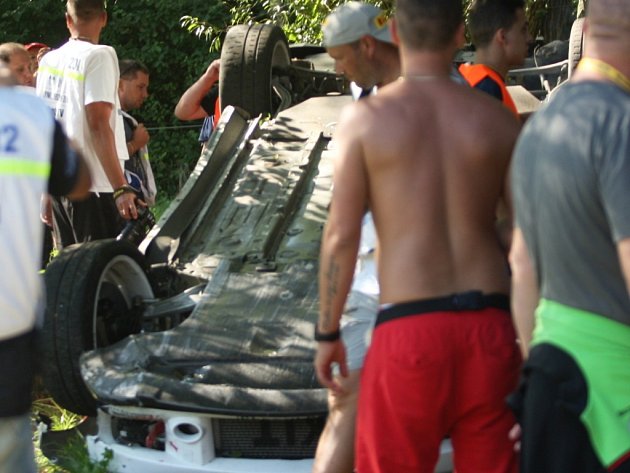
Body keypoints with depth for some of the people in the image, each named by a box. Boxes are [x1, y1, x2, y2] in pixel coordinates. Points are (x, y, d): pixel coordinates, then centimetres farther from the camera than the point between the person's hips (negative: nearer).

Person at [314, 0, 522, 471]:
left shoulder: (365, 118, -2)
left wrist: (327, 333, 6)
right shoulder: (498, 119, 6)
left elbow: (341, 237, -3)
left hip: (409, 329, -3)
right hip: (490, 326, 3)